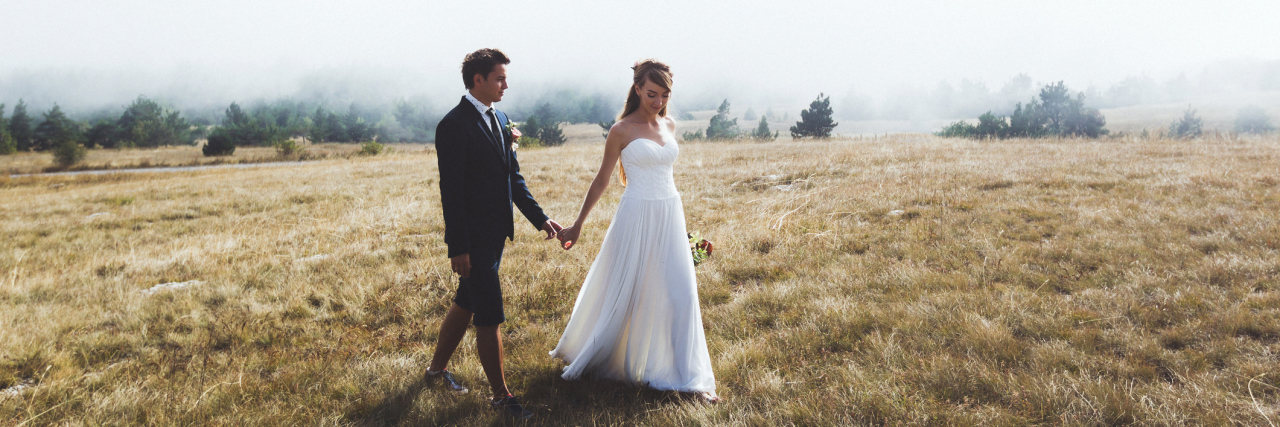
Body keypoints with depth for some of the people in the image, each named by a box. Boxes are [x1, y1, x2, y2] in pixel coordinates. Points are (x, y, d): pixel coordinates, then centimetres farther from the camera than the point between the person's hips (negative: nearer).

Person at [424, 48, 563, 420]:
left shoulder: (499, 120, 11)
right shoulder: (454, 125, -15)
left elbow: (513, 177, 15)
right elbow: (450, 191, -17)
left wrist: (539, 218, 8)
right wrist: (457, 247, -19)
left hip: (495, 233, 9)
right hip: (473, 238, -9)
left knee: (467, 303, 21)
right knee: (489, 317, -1)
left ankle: (438, 367, 39)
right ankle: (501, 395, 12)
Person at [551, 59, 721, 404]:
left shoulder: (669, 126, 9)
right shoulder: (622, 130, -7)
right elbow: (601, 180, -1)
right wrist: (577, 225, 1)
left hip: (670, 217, 5)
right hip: (636, 217, -5)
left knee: (681, 293, 2)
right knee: (624, 293, 5)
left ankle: (687, 376, 13)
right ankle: (587, 360, 28)